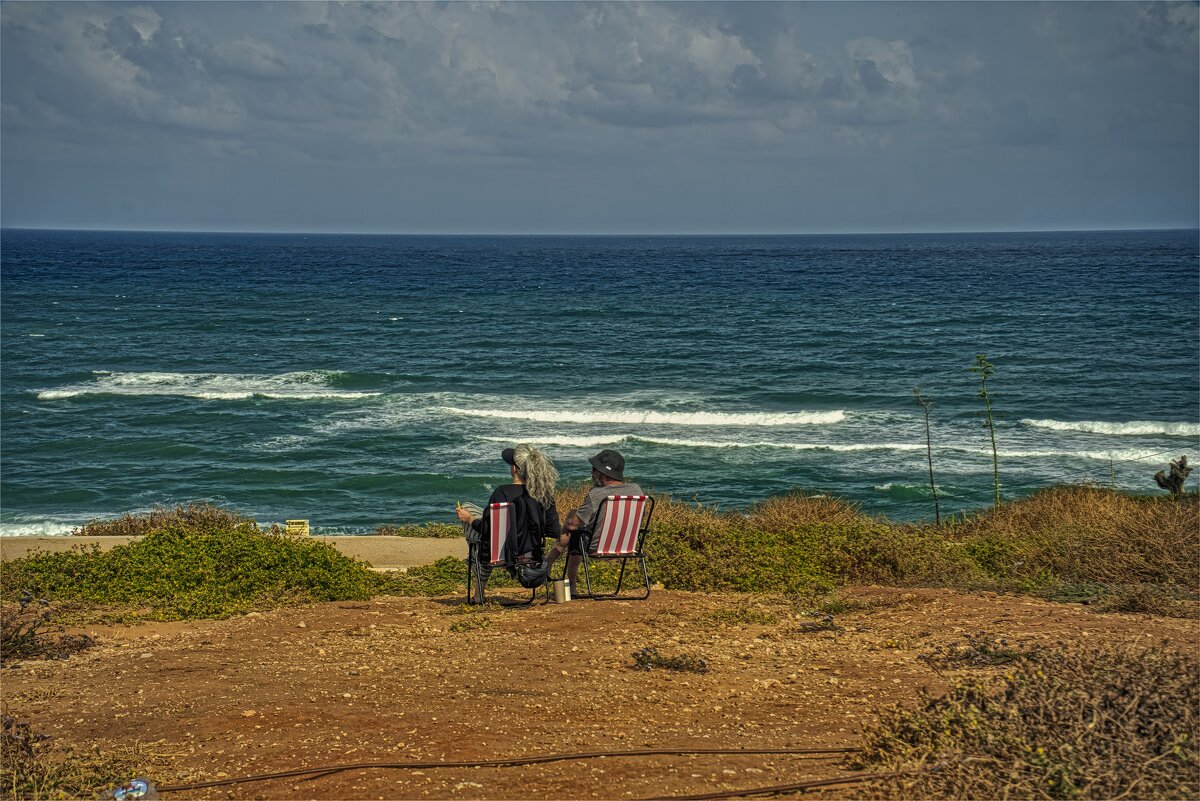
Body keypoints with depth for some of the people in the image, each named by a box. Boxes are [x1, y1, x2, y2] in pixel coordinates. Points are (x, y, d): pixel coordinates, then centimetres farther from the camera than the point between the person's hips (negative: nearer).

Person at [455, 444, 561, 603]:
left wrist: (469, 518, 4)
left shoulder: (503, 493, -19)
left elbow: (487, 530, -15)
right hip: (534, 557, 5)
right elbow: (554, 531, -1)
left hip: (509, 556, -5)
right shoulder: (545, 493, -6)